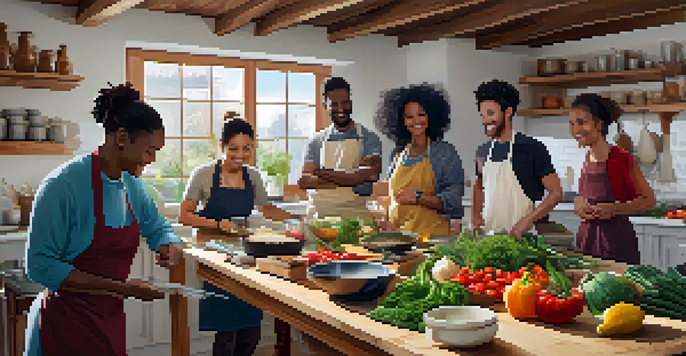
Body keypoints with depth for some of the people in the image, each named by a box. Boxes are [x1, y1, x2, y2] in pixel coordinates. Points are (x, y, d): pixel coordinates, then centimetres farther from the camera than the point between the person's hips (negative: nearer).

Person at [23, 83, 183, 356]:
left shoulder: (132, 185, 3)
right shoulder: (65, 183, -20)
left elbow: (158, 227, 18)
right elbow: (40, 265, -22)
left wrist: (171, 247, -7)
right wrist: (120, 288, -25)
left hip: (111, 318, 7)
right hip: (65, 325, -6)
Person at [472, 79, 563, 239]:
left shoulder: (532, 148, -6)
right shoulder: (483, 152, 9)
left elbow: (556, 193, -6)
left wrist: (528, 220, -17)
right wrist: (475, 214, 7)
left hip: (519, 237, -4)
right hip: (488, 235, 4)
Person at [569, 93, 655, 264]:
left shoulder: (621, 158, -12)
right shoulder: (587, 158, 6)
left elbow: (649, 200, -6)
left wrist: (613, 209, -18)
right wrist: (579, 205, -1)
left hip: (617, 239, -6)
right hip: (587, 237, 6)